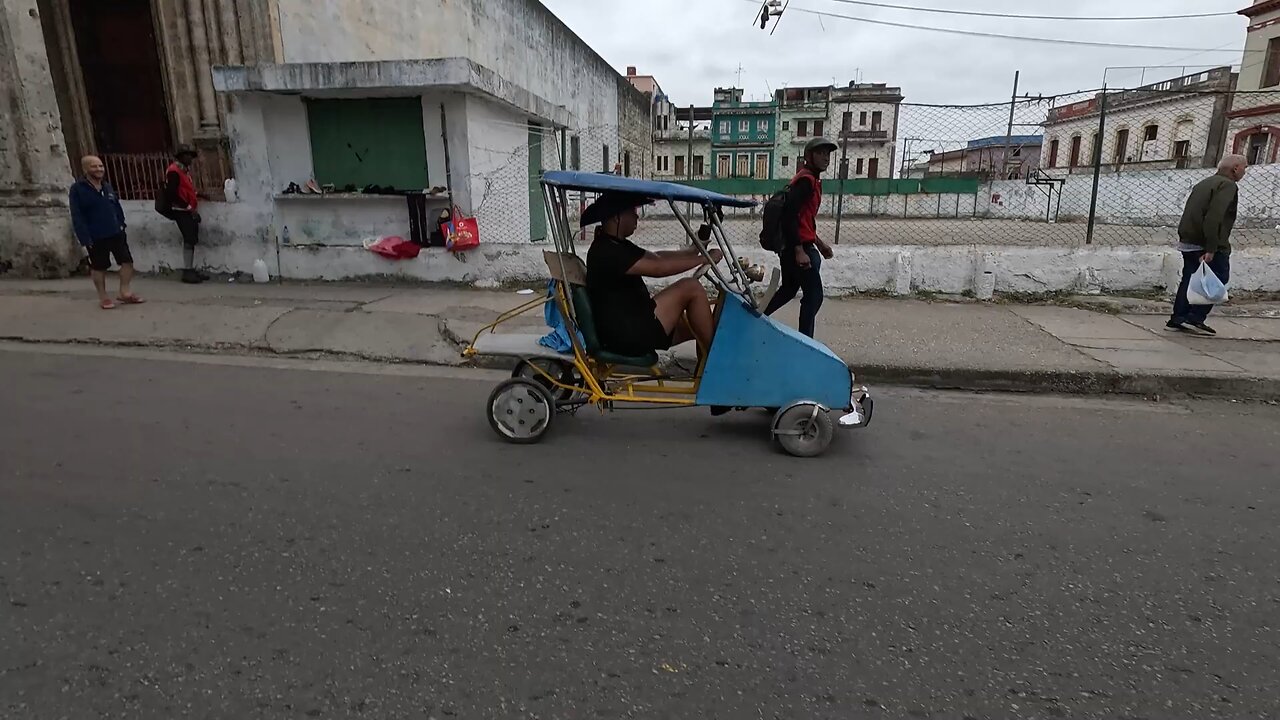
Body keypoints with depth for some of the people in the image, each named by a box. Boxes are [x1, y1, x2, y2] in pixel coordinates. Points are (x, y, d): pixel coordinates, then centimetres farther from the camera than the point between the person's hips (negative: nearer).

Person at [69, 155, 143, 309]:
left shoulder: (107, 187, 10)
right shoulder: (77, 189, -10)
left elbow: (117, 207, 16)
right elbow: (77, 217, -12)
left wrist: (121, 225, 6)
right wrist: (85, 238, -17)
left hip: (116, 233, 5)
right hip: (95, 237, -5)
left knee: (127, 261, 3)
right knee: (99, 268, 7)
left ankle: (124, 292, 17)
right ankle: (103, 297, 18)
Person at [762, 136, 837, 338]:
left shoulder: (811, 180, 19)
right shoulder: (806, 180, -13)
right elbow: (789, 214, -24)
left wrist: (818, 242, 24)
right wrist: (800, 251, -27)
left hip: (790, 247, 10)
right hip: (799, 247, -10)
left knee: (788, 290, 22)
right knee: (814, 296, -5)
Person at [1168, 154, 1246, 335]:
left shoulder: (1203, 183, 18)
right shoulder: (1227, 185, -10)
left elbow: (1191, 213, 19)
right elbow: (1214, 217, -22)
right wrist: (1211, 248, -25)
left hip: (1187, 242, 8)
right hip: (1210, 245, -8)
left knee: (1189, 280, 11)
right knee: (1218, 280, 0)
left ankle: (1177, 319, 10)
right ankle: (1195, 319, -7)